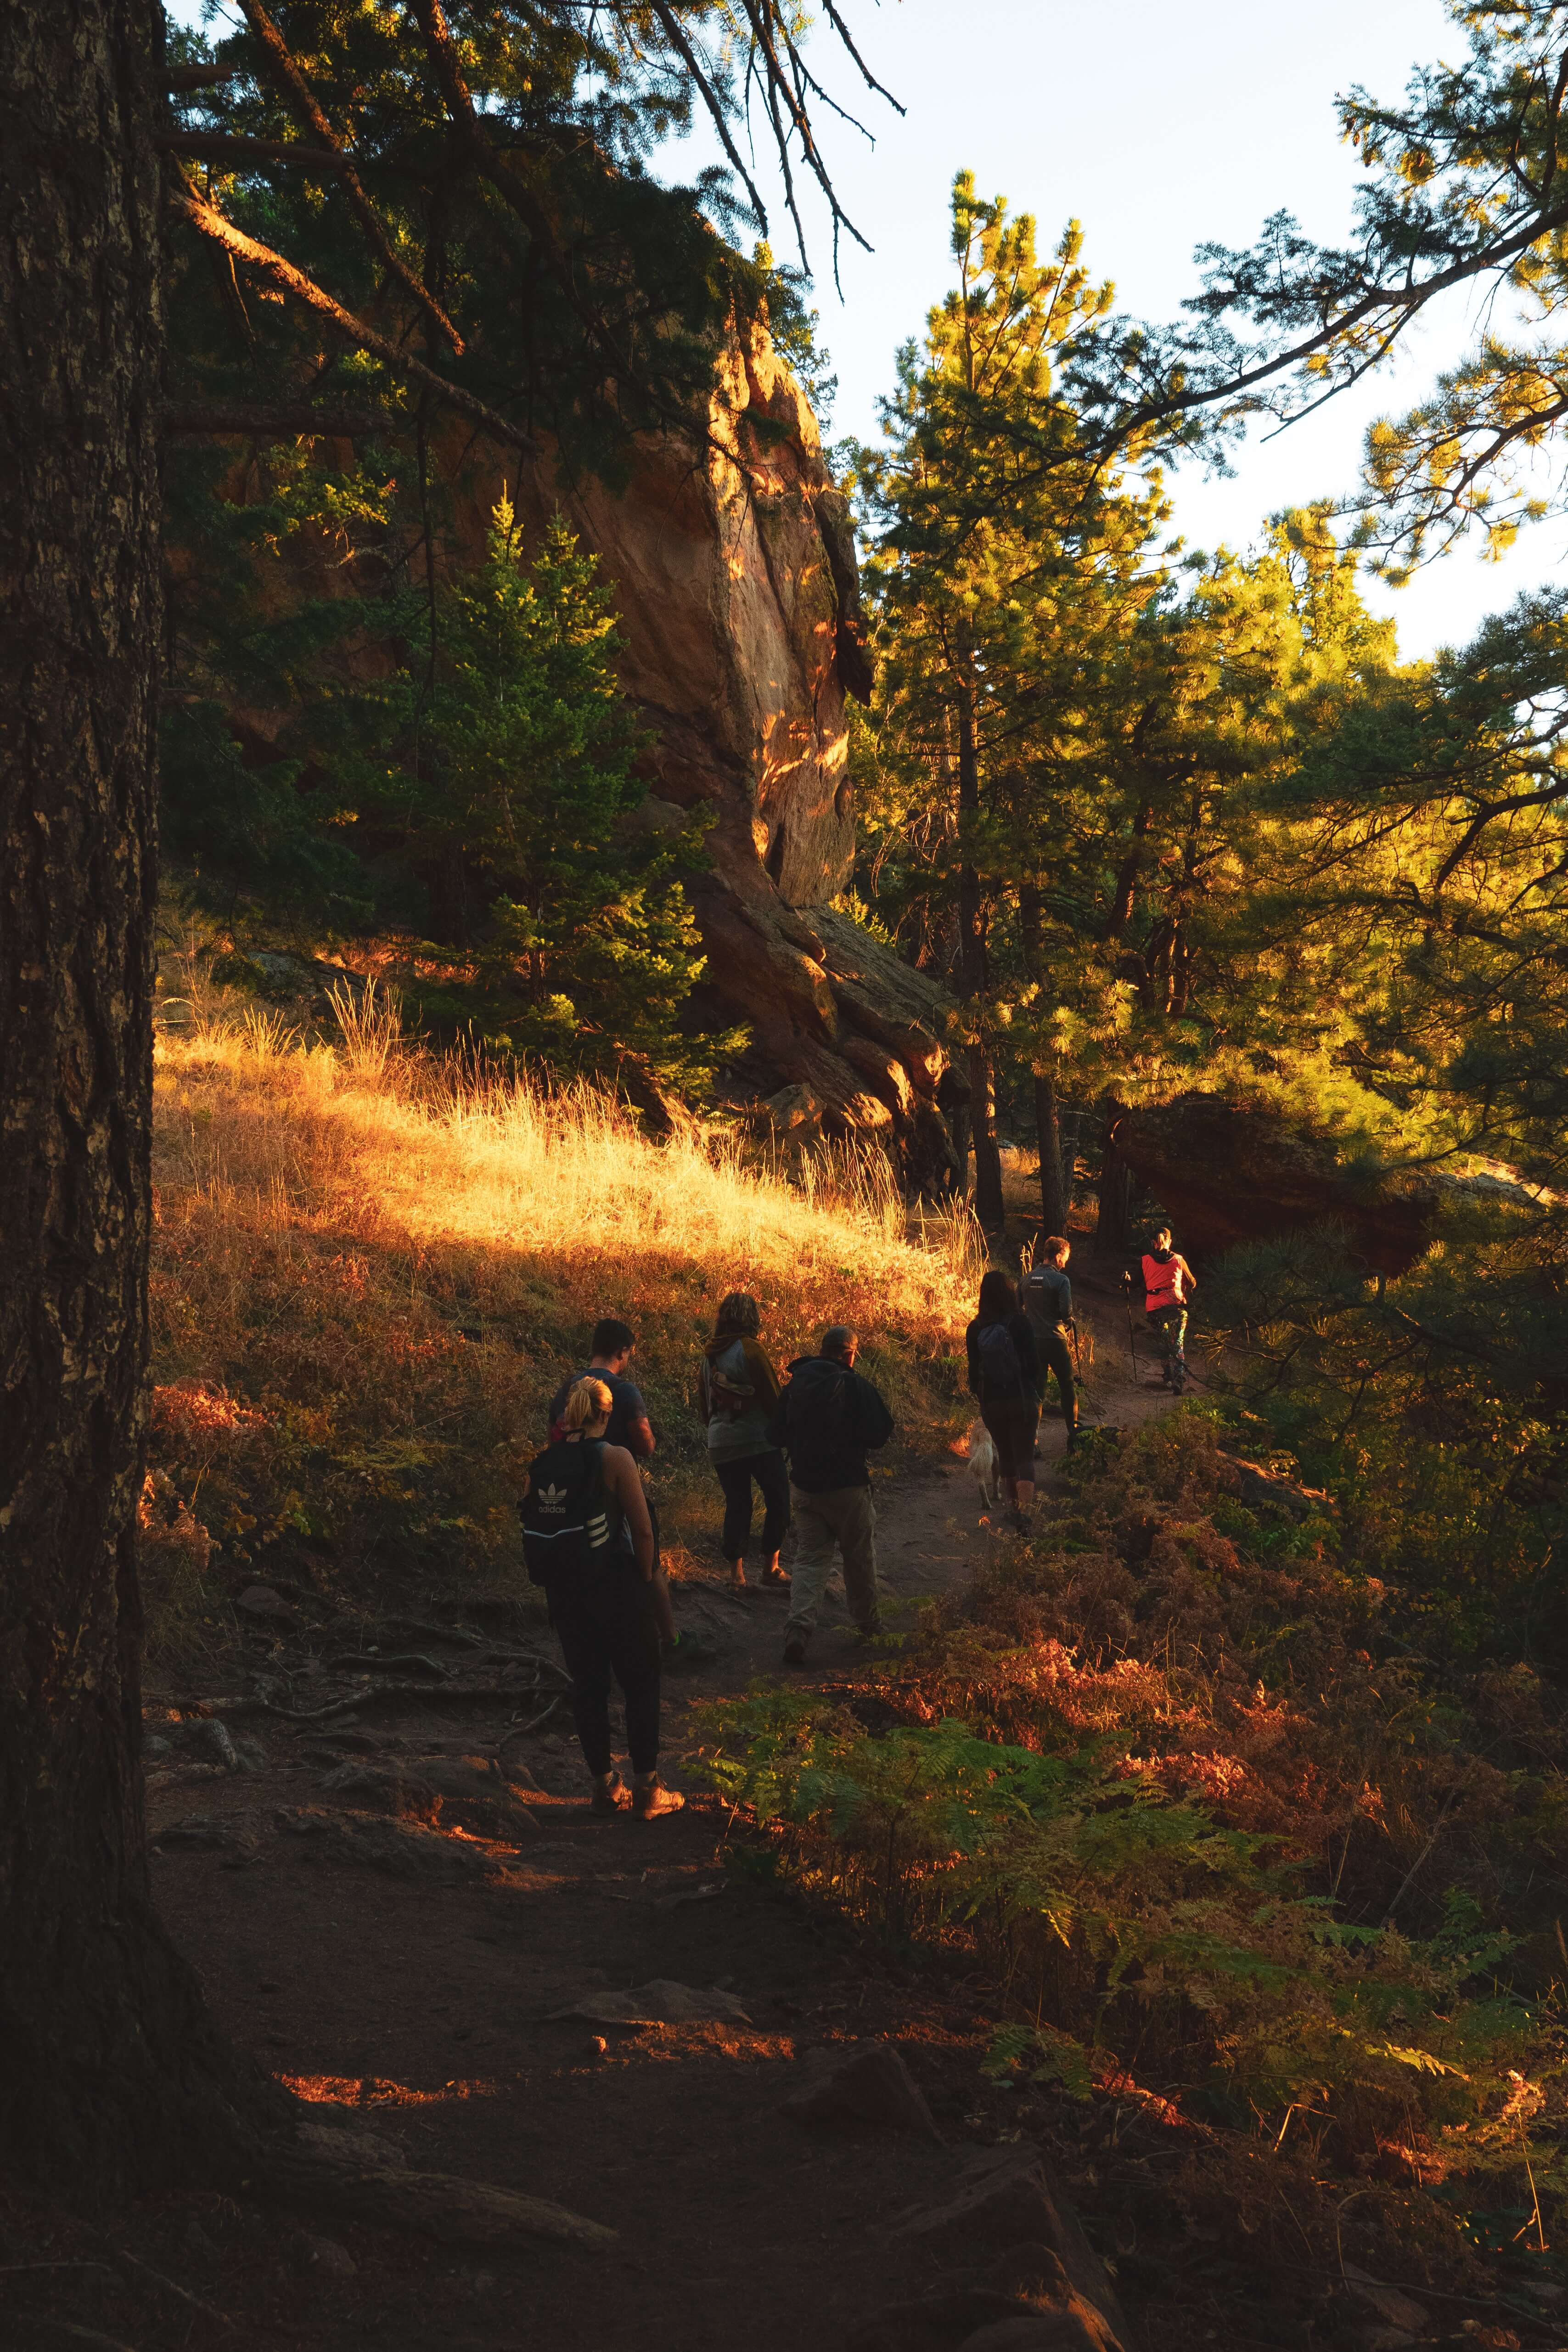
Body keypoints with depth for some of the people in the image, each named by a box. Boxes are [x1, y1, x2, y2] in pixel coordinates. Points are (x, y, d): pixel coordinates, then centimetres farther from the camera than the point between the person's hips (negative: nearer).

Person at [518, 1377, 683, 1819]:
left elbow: (532, 1526, 1)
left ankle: (606, 1786, 21)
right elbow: (642, 1529, -13)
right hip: (617, 1588, -4)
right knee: (641, 1684, 8)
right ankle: (647, 1790, 11)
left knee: (587, 1686, 14)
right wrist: (647, 1576, 1)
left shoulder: (540, 1464, -1)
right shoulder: (614, 1458, -14)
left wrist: (559, 1578, 10)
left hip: (565, 1592, 4)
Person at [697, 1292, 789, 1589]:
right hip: (758, 1440, -6)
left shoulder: (708, 1355, 9)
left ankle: (736, 1572, 10)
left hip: (720, 1443, 6)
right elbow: (772, 1396, -10)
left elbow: (704, 1402, 16)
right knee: (778, 1501, 3)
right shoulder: (750, 1349, -11)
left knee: (736, 1505, 11)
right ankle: (772, 1567, 3)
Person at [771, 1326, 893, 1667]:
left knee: (809, 1559, 6)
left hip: (804, 1485, 4)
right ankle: (867, 1620, 27)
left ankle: (798, 1627, -11)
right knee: (860, 1556, 15)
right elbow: (881, 1433, -10)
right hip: (847, 1485, -4)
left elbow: (779, 1431, 11)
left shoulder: (796, 1383, 1)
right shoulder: (855, 1385, -14)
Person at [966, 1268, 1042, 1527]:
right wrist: (1037, 1395, 6)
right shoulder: (1020, 1323, -10)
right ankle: (1025, 1508, -18)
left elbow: (974, 1369, 2)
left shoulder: (975, 1330, -2)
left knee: (1005, 1455, 18)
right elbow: (1034, 1362, -7)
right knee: (1024, 1455, -1)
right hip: (1022, 1399, -3)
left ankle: (1015, 1506, 27)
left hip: (992, 1402, 3)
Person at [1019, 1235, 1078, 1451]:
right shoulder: (1060, 1280, -10)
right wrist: (1067, 1326, 6)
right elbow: (1067, 1312, -14)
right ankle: (1073, 1435, 8)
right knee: (1067, 1387, 8)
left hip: (1032, 1341, 5)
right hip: (1055, 1341, -5)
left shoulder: (1026, 1279, 7)